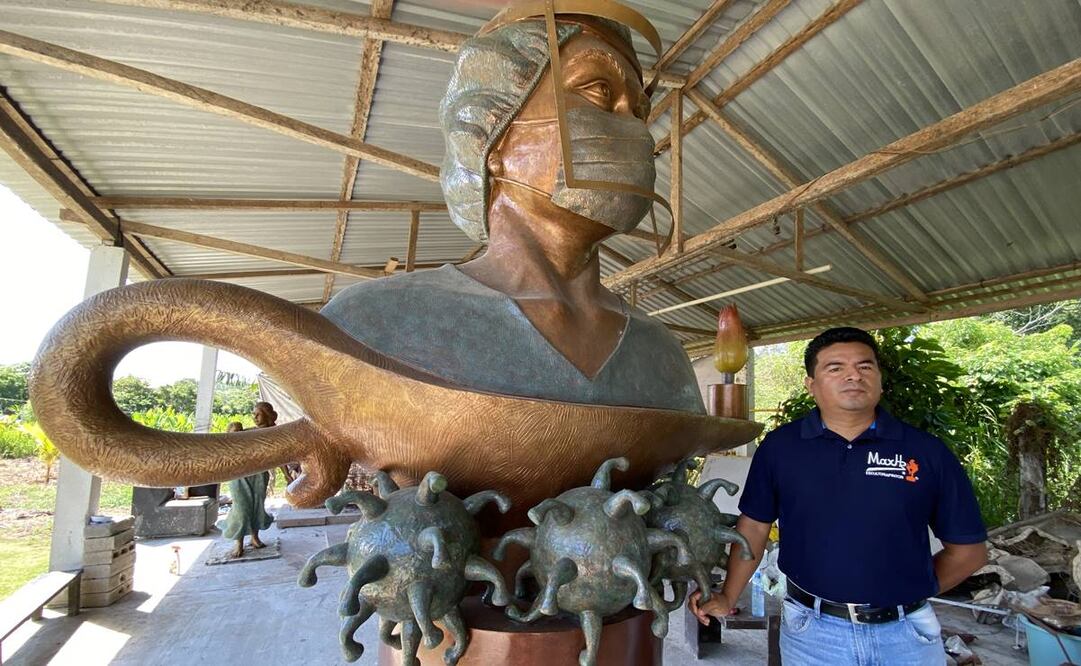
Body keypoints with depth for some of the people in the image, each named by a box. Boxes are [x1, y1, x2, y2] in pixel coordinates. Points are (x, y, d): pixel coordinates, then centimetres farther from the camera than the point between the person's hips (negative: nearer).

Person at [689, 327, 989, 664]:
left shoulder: (927, 451, -5)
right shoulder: (778, 446, -5)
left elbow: (968, 549, 4)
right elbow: (754, 525, 3)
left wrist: (912, 593, 4)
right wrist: (728, 597, 1)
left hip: (908, 633, 1)